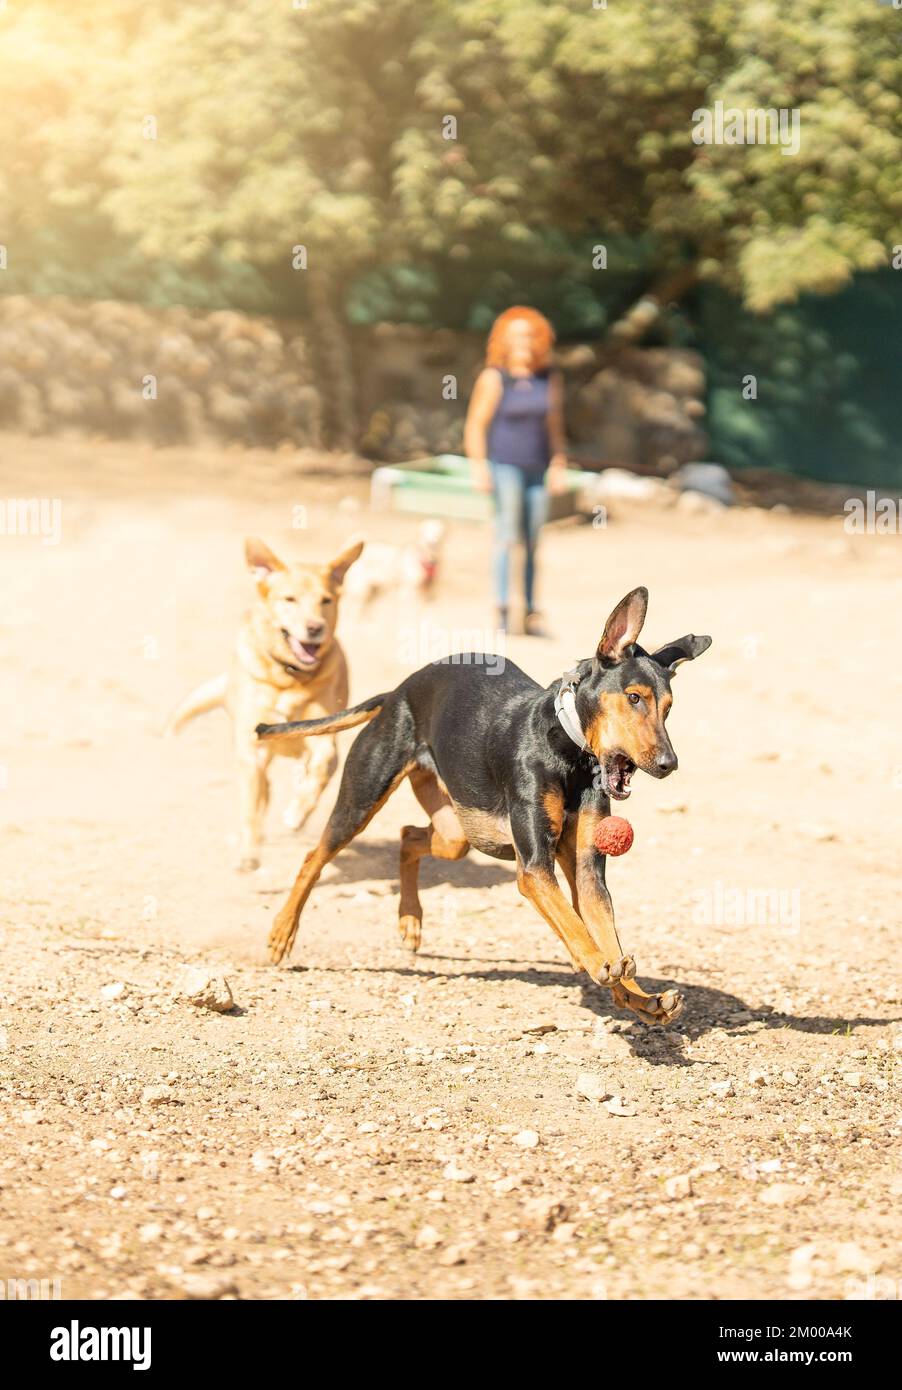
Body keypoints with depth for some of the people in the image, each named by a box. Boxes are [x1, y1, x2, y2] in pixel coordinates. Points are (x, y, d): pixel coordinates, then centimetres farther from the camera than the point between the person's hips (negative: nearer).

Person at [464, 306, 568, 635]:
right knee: (507, 532, -17)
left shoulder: (549, 378, 9)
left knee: (532, 543, 6)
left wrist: (559, 465, 12)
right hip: (504, 465, -5)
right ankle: (502, 608, -21)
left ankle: (530, 614, 11)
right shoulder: (494, 377, -5)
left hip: (537, 471, 5)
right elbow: (476, 424, -5)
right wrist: (478, 466, -12)